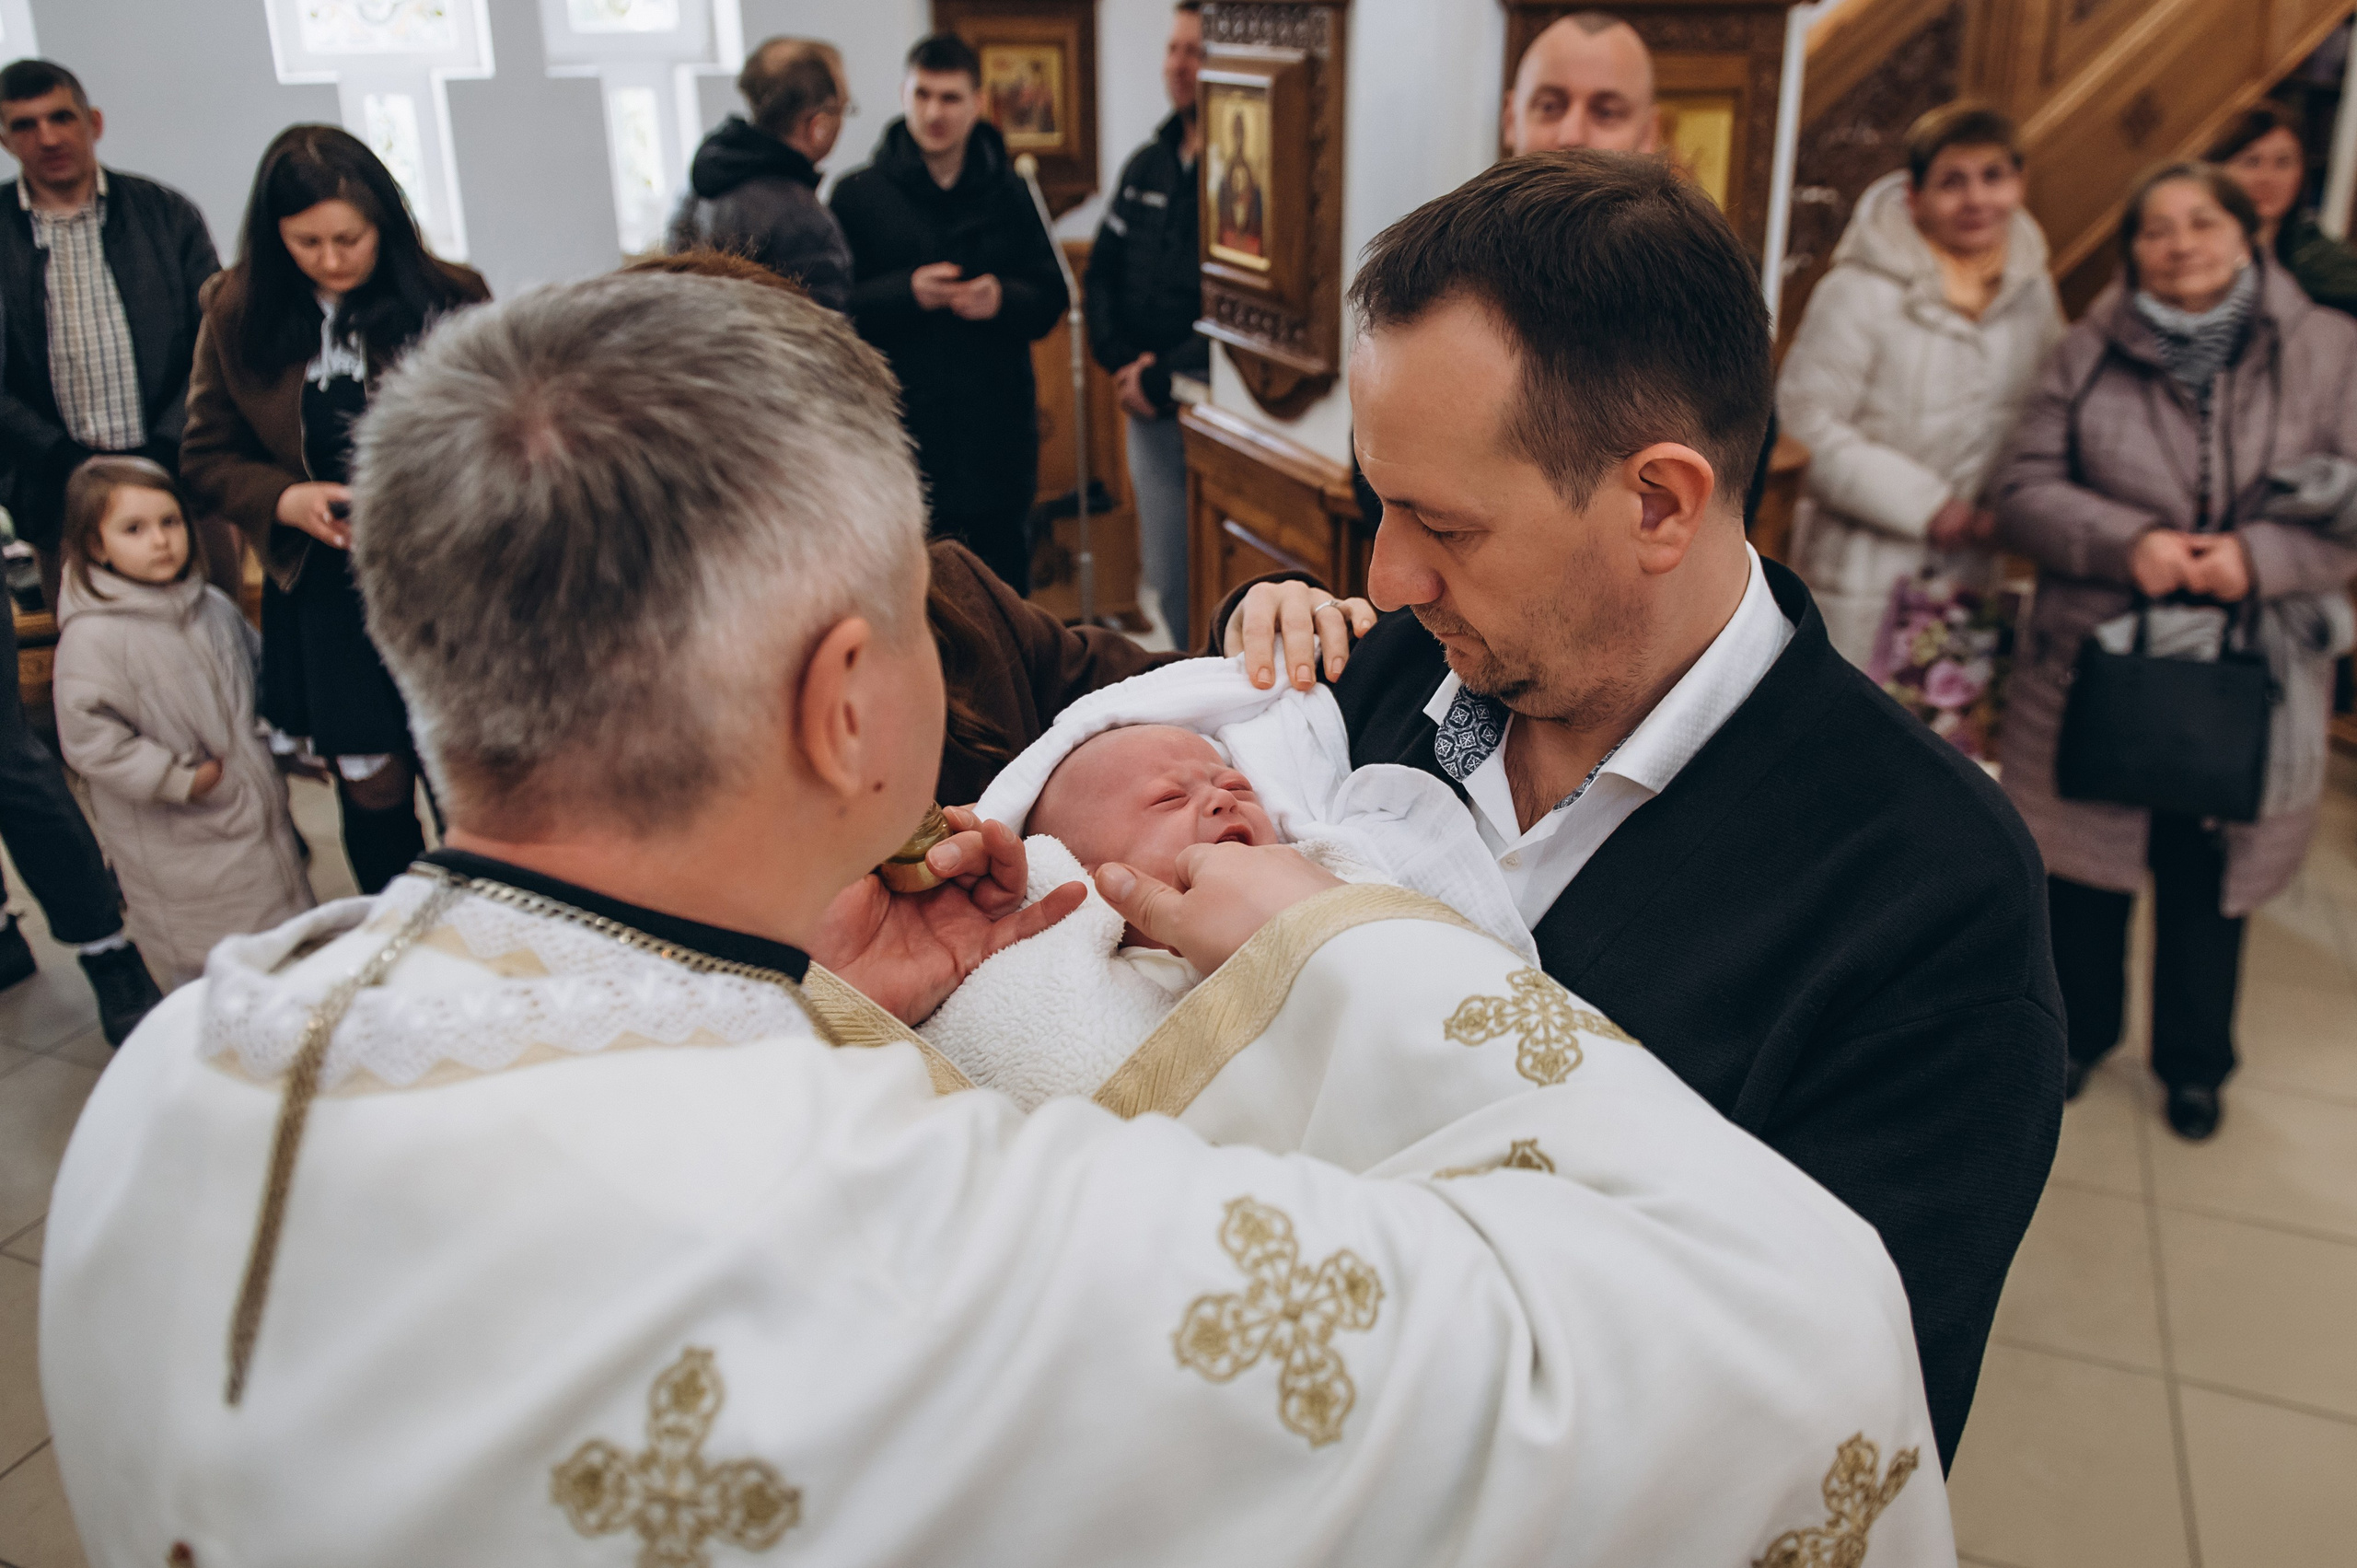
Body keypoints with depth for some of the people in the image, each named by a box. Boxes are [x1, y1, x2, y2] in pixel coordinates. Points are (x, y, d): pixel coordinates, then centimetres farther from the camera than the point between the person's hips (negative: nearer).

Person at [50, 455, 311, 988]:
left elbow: (258, 675, 19)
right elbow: (88, 738, -20)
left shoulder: (212, 607, 2)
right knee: (204, 972, 3)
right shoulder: (92, 636, -19)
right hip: (172, 838, -6)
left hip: (255, 811, 6)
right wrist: (181, 778, -19)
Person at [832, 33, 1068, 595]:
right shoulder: (859, 194, 2)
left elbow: (1051, 298, 9)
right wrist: (906, 292, -17)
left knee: (1005, 589, 10)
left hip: (998, 428, 2)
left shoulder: (1010, 193, 8)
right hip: (901, 430, -2)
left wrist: (1004, 298, -12)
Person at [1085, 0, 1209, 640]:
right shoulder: (1145, 166, 14)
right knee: (1165, 574, 13)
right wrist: (1123, 360, 0)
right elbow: (1101, 274, 17)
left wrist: (1162, 378, -14)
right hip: (1150, 412, 7)